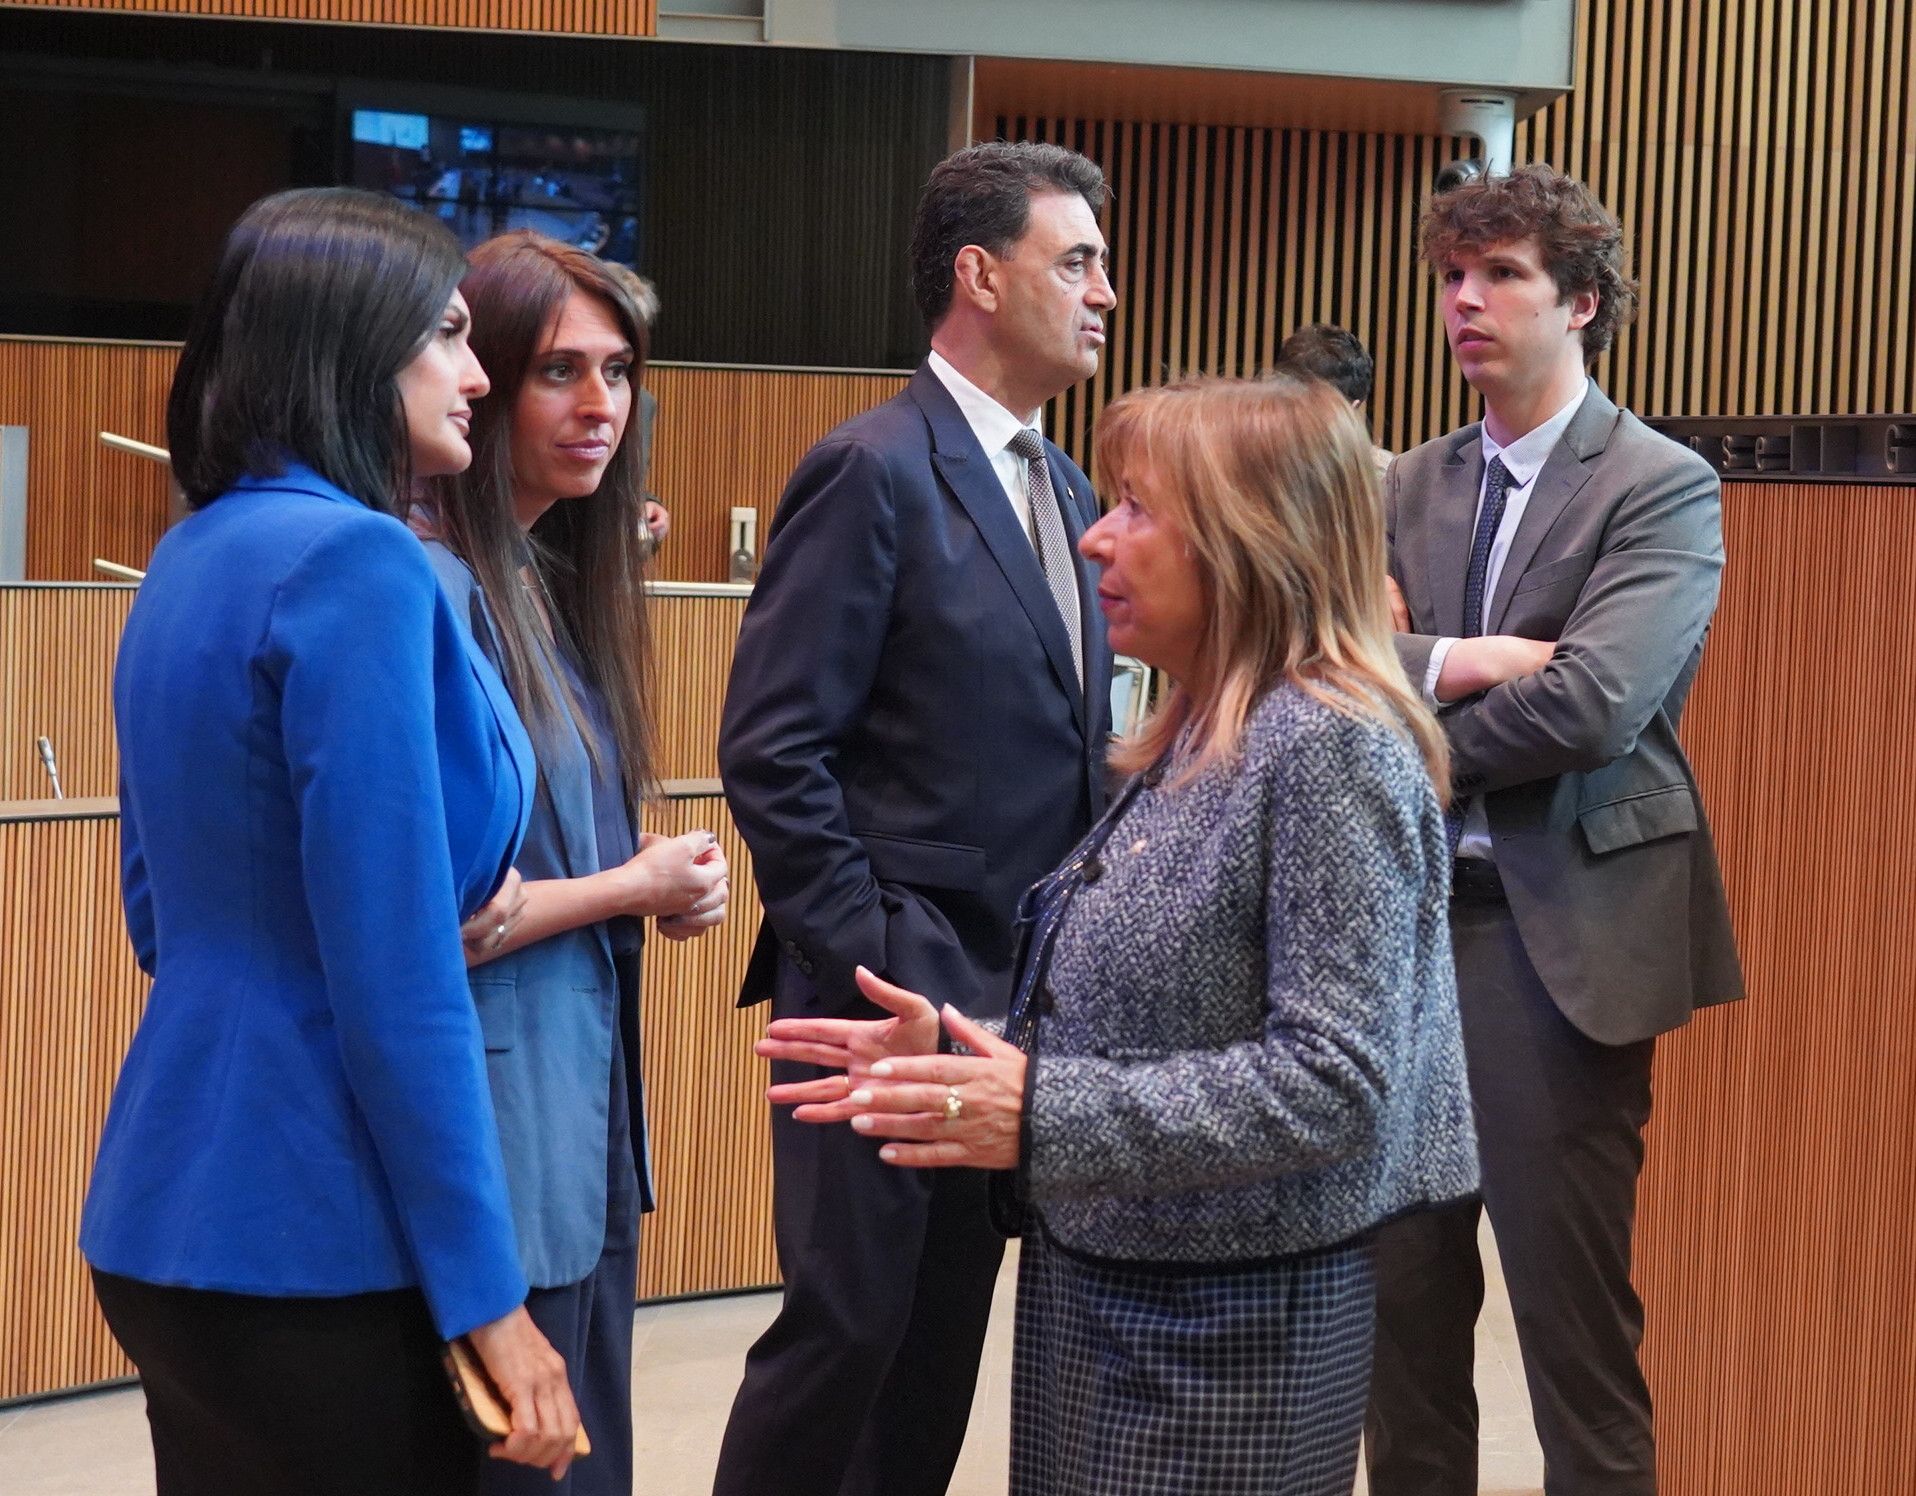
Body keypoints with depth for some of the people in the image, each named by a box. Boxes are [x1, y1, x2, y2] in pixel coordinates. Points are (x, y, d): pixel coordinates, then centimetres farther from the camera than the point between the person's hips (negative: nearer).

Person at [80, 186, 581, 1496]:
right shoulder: (356, 562, -17)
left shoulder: (193, 558, 10)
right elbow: (395, 982, -20)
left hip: (176, 1212, 9)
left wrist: (448, 908, 5)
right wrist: (486, 1293, -15)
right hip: (312, 1241, -9)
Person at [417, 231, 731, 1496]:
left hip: (592, 1109, 9)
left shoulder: (562, 582, 10)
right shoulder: (431, 591, -17)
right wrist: (633, 888, -10)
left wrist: (666, 883, 1)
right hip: (499, 1120, -9)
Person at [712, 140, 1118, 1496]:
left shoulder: (1063, 489, 13)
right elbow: (772, 750, -16)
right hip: (896, 990, -8)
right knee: (847, 1329, 0)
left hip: (1019, 994, 8)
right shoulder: (875, 470, -12)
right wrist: (869, 961, -16)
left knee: (945, 1336, 14)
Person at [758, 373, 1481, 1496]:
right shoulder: (1194, 739, 10)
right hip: (1099, 1286, 8)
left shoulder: (1332, 748, -17)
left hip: (1231, 1323, -8)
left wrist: (1046, 1115, -26)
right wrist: (957, 1053, 1)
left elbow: (1336, 1080, -24)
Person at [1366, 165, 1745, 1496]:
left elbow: (1588, 704, -19)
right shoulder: (1413, 487, 11)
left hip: (1557, 935, -5)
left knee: (1572, 1316, 0)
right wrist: (1443, 662, -18)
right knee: (1405, 1298, 12)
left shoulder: (1664, 488, -6)